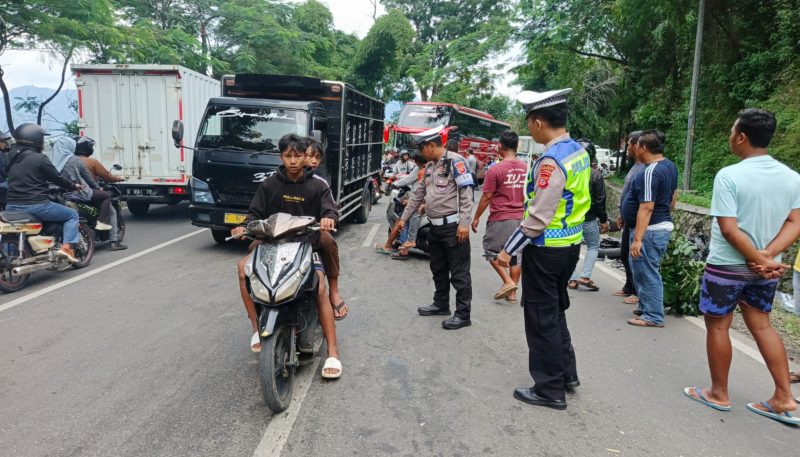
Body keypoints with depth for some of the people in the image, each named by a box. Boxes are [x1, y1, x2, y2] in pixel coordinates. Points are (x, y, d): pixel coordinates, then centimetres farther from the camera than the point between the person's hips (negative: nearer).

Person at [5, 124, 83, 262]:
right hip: (36, 205, -7)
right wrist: (74, 186, 12)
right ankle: (66, 247, -7)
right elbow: (57, 179, -6)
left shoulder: (12, 157, 11)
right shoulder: (39, 159, -11)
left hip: (12, 206, 7)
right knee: (72, 214, 8)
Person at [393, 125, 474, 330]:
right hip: (435, 226, 9)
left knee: (459, 272, -2)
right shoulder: (430, 166, 14)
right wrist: (403, 218, 21)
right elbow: (418, 194, 21)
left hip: (453, 226, -9)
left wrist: (464, 223, -22)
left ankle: (463, 314, 6)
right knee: (438, 268, 18)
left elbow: (466, 193, -18)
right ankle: (441, 304, 32)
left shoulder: (455, 161, -12)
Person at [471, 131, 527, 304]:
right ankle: (513, 292, 15)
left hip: (500, 218, -5)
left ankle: (508, 282, -4)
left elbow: (486, 197, -11)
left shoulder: (495, 170, -13)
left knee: (491, 250, 9)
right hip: (521, 218, 6)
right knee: (516, 253, 10)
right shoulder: (526, 169, 4)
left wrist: (476, 217, -1)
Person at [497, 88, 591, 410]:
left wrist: (509, 251, -16)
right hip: (571, 245, 9)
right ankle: (567, 374, 36)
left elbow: (537, 219, -24)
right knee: (555, 311, 23)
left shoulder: (550, 161, -23)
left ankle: (550, 390, 18)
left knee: (541, 319, 5)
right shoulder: (579, 151, 5)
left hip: (545, 250, -9)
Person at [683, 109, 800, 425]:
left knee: (717, 327, 9)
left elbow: (729, 229, -23)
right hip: (764, 270, 6)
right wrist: (767, 256, -11)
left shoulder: (729, 176, -19)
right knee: (761, 326, 19)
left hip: (727, 267, -6)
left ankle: (719, 394, 22)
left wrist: (762, 260, -14)